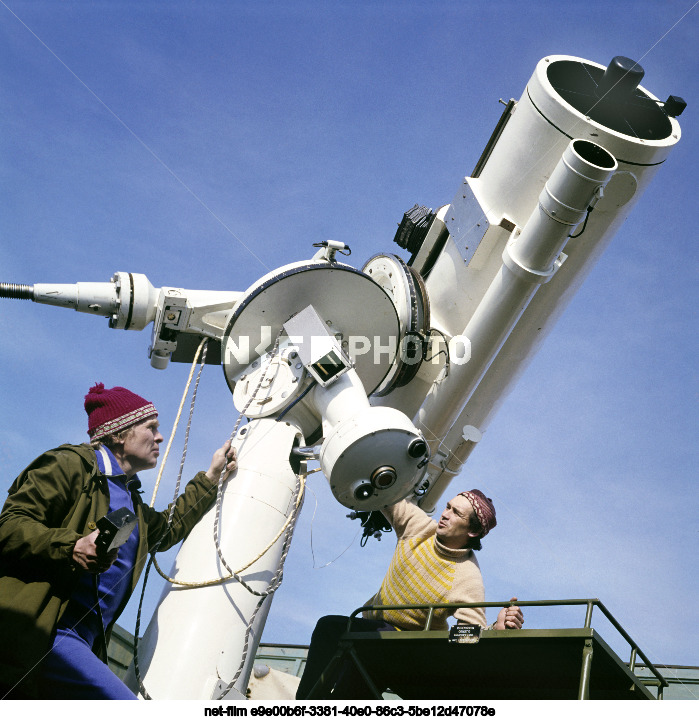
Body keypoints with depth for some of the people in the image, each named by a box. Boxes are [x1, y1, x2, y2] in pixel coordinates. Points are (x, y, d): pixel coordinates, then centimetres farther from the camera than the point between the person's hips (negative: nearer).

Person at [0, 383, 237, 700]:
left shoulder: (130, 499, 27)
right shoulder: (71, 465, -3)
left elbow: (168, 528, 44)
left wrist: (211, 477, 46)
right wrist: (72, 547, -27)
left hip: (84, 642, 10)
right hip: (38, 637, -10)